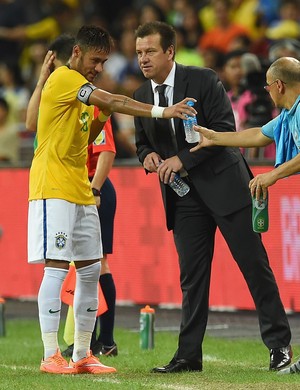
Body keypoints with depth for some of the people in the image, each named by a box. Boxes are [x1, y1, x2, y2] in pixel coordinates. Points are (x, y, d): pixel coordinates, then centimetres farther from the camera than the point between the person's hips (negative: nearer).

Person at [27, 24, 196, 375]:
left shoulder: (83, 90, 19)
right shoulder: (63, 78, -10)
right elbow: (111, 101, -23)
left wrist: (99, 121, 3)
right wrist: (161, 112, -28)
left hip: (80, 192, 10)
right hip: (54, 189, -10)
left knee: (90, 269, 7)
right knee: (57, 267, -11)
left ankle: (82, 355, 12)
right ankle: (50, 356, -9)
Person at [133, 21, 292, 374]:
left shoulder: (203, 81, -9)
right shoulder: (142, 96, 7)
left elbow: (224, 129, -14)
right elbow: (142, 143, 18)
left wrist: (182, 159, -18)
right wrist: (148, 156, -6)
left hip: (224, 184, -5)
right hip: (183, 196, 5)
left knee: (254, 263, -3)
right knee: (191, 275, 3)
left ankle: (279, 344, 4)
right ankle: (189, 354, 6)